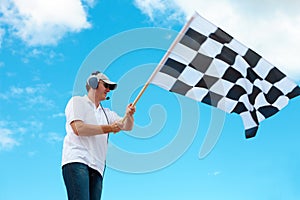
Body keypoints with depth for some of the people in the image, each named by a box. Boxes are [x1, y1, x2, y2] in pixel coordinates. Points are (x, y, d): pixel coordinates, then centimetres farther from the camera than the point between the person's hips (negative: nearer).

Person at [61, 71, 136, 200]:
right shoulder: (77, 101, 9)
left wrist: (128, 115, -3)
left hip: (97, 167, 7)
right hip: (77, 161, -6)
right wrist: (108, 128, -4)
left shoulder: (106, 113, 28)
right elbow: (78, 129, -7)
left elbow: (127, 126, 20)